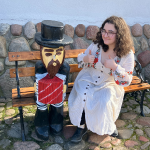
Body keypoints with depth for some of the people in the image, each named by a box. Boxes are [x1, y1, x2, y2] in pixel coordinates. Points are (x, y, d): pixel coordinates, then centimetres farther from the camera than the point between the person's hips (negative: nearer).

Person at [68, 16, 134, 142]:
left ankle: (108, 126, 9)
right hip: (88, 79, 2)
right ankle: (81, 127, 0)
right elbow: (80, 59, 5)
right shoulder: (96, 45, -9)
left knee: (104, 101, -27)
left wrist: (115, 67, -28)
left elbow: (127, 81, -11)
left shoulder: (127, 54, -14)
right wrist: (85, 59, -20)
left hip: (109, 85, -1)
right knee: (82, 96, -25)